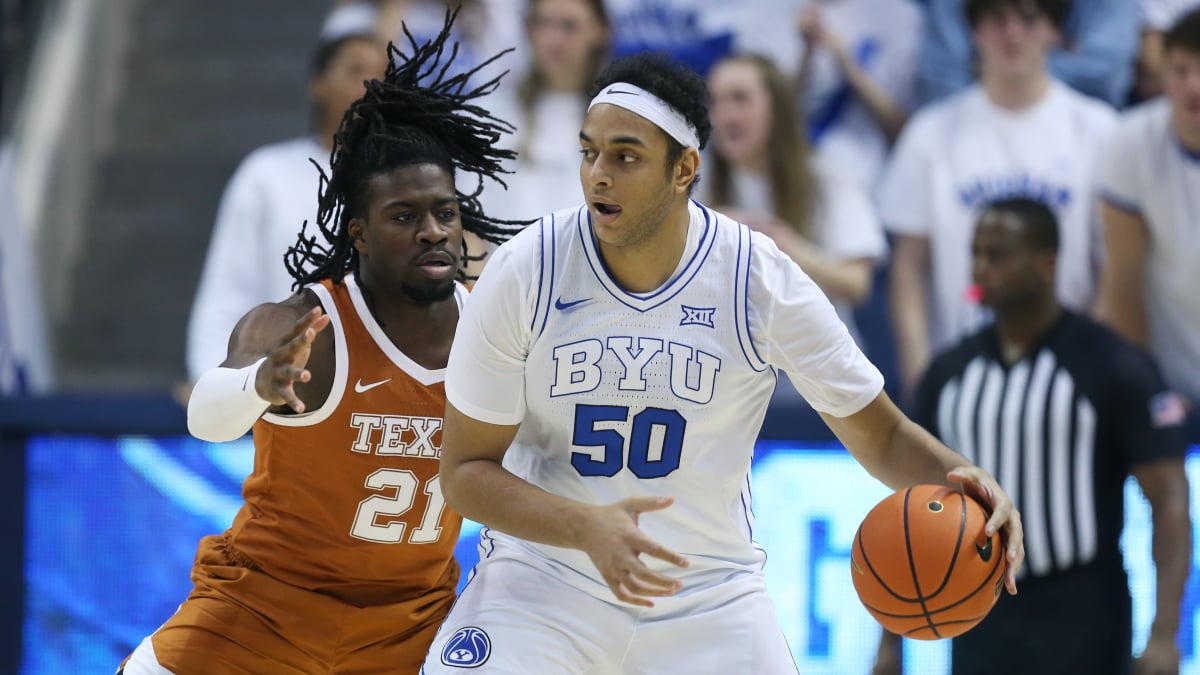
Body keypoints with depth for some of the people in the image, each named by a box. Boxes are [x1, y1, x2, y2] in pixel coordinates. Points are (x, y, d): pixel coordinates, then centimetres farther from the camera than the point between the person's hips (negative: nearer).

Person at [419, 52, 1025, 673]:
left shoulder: (763, 282, -12)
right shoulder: (524, 272, -14)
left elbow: (881, 434, -2)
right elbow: (466, 470, -10)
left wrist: (955, 475, -25)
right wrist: (587, 528, -28)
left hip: (708, 596, 1)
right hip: (542, 576, -1)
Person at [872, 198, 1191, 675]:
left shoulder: (1114, 368, -8)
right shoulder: (949, 375, 8)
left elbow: (1169, 503, -10)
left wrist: (1164, 635, -20)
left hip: (1079, 624, -5)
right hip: (984, 621, 5)